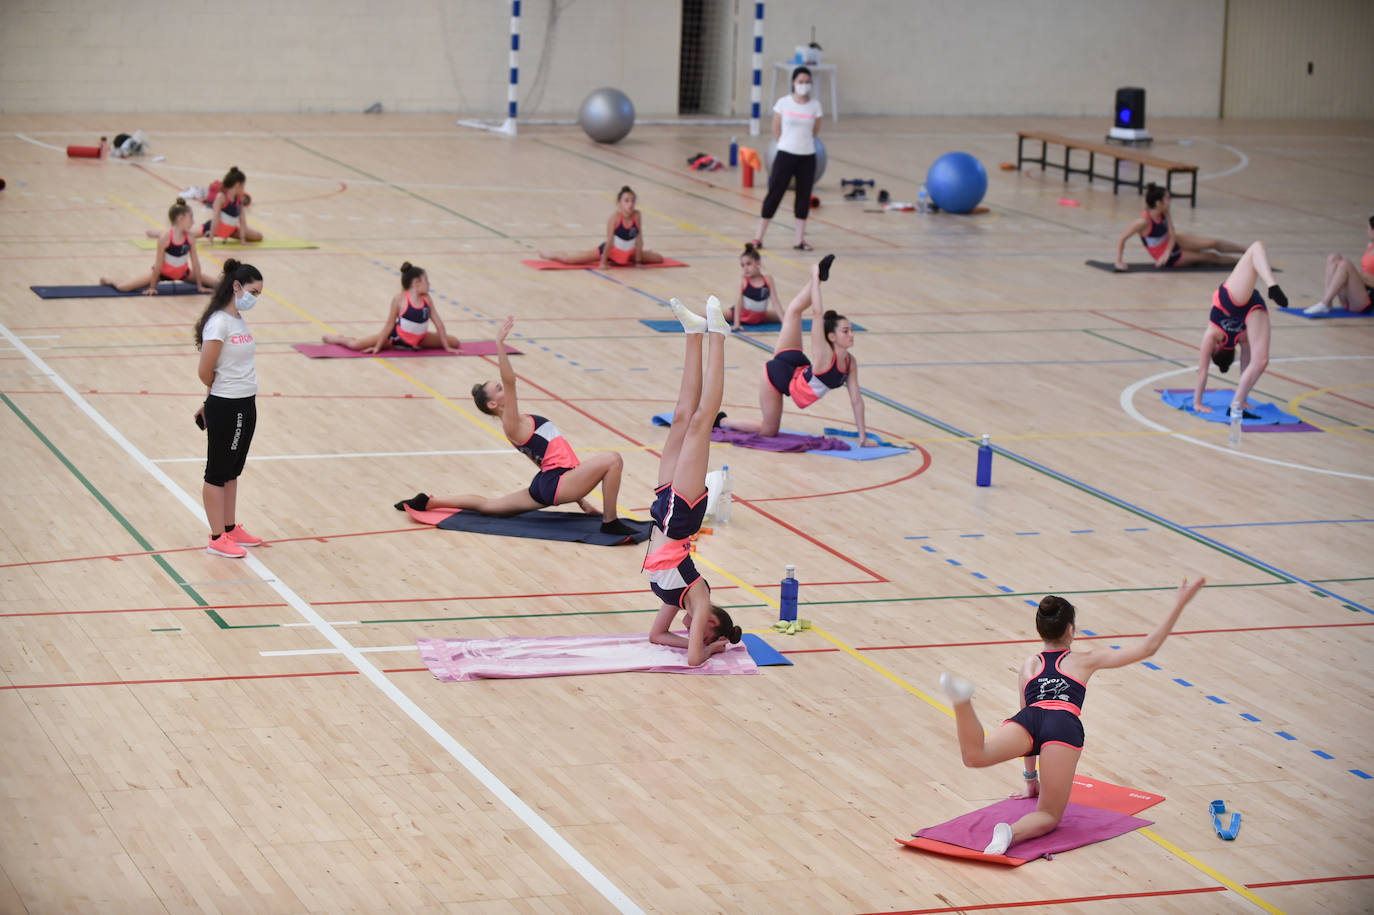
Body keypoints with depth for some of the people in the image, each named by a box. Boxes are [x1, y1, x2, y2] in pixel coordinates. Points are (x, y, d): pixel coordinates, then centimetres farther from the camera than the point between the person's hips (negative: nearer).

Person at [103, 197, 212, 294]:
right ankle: (108, 280, 26)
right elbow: (158, 264, -22)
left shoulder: (190, 238, -17)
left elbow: (195, 262, -8)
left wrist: (199, 286, -4)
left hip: (182, 273, 4)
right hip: (163, 272, -4)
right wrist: (152, 288, -15)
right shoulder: (165, 237, -28)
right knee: (122, 287, -12)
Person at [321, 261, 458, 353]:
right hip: (397, 336, -5)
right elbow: (390, 324, -15)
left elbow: (438, 322, -2)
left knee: (454, 342, 3)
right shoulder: (400, 299, -21)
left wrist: (446, 347, -3)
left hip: (419, 338, 5)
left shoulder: (426, 299, -8)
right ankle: (338, 338, 27)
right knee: (355, 345, -16)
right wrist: (377, 347, -12)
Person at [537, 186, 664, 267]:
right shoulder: (615, 217, -30)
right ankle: (546, 255, 26)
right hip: (612, 250, -5)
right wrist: (603, 262, -19)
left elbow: (639, 239, -11)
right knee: (569, 259, -6)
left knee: (659, 258, 13)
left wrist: (638, 259, -7)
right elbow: (609, 241, -25)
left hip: (629, 253, 5)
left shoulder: (637, 215, -20)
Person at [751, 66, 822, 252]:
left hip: (807, 156, 3)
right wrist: (786, 145, 7)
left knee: (804, 196, 6)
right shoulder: (783, 103, -4)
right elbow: (776, 132, 3)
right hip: (786, 155, -3)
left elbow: (814, 132, 12)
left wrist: (803, 145, 11)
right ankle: (759, 238, 5)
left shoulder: (815, 106, 2)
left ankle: (800, 240, 15)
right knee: (774, 193, -2)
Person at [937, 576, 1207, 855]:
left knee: (975, 756, -23)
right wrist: (1178, 607, 34)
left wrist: (1030, 779, 48)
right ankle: (1010, 831, -32)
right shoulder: (1084, 661, 30)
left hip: (1029, 718, 2)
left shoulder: (1030, 664, 36)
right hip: (1064, 726, -2)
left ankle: (962, 699, -49)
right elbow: (1147, 648, 29)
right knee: (1049, 818, 3)